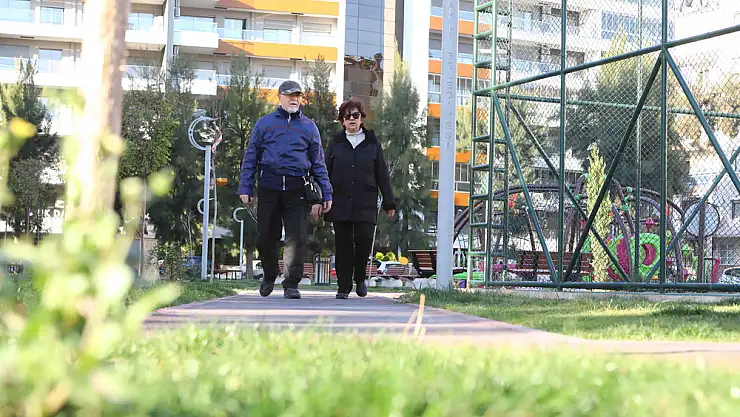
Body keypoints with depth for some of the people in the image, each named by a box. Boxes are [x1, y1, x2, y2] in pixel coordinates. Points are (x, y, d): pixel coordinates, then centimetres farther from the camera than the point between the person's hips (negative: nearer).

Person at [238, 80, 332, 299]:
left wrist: (326, 193, 6)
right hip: (269, 188, 0)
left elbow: (318, 162, 13)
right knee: (265, 237, 6)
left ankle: (291, 284, 0)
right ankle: (270, 275, 30)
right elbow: (250, 157, 10)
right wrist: (245, 187, 1)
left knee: (296, 238, -8)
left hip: (297, 190, 0)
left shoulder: (309, 127, 12)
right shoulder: (265, 124, 10)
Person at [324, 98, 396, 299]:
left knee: (364, 240, -11)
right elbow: (325, 173, 9)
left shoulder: (372, 143, 9)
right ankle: (344, 287, 9)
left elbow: (382, 175, 9)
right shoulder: (336, 143, 10)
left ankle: (360, 278, 14)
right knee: (343, 245, 1)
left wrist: (389, 203, 6)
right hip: (340, 203, 1)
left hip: (365, 205, -1)